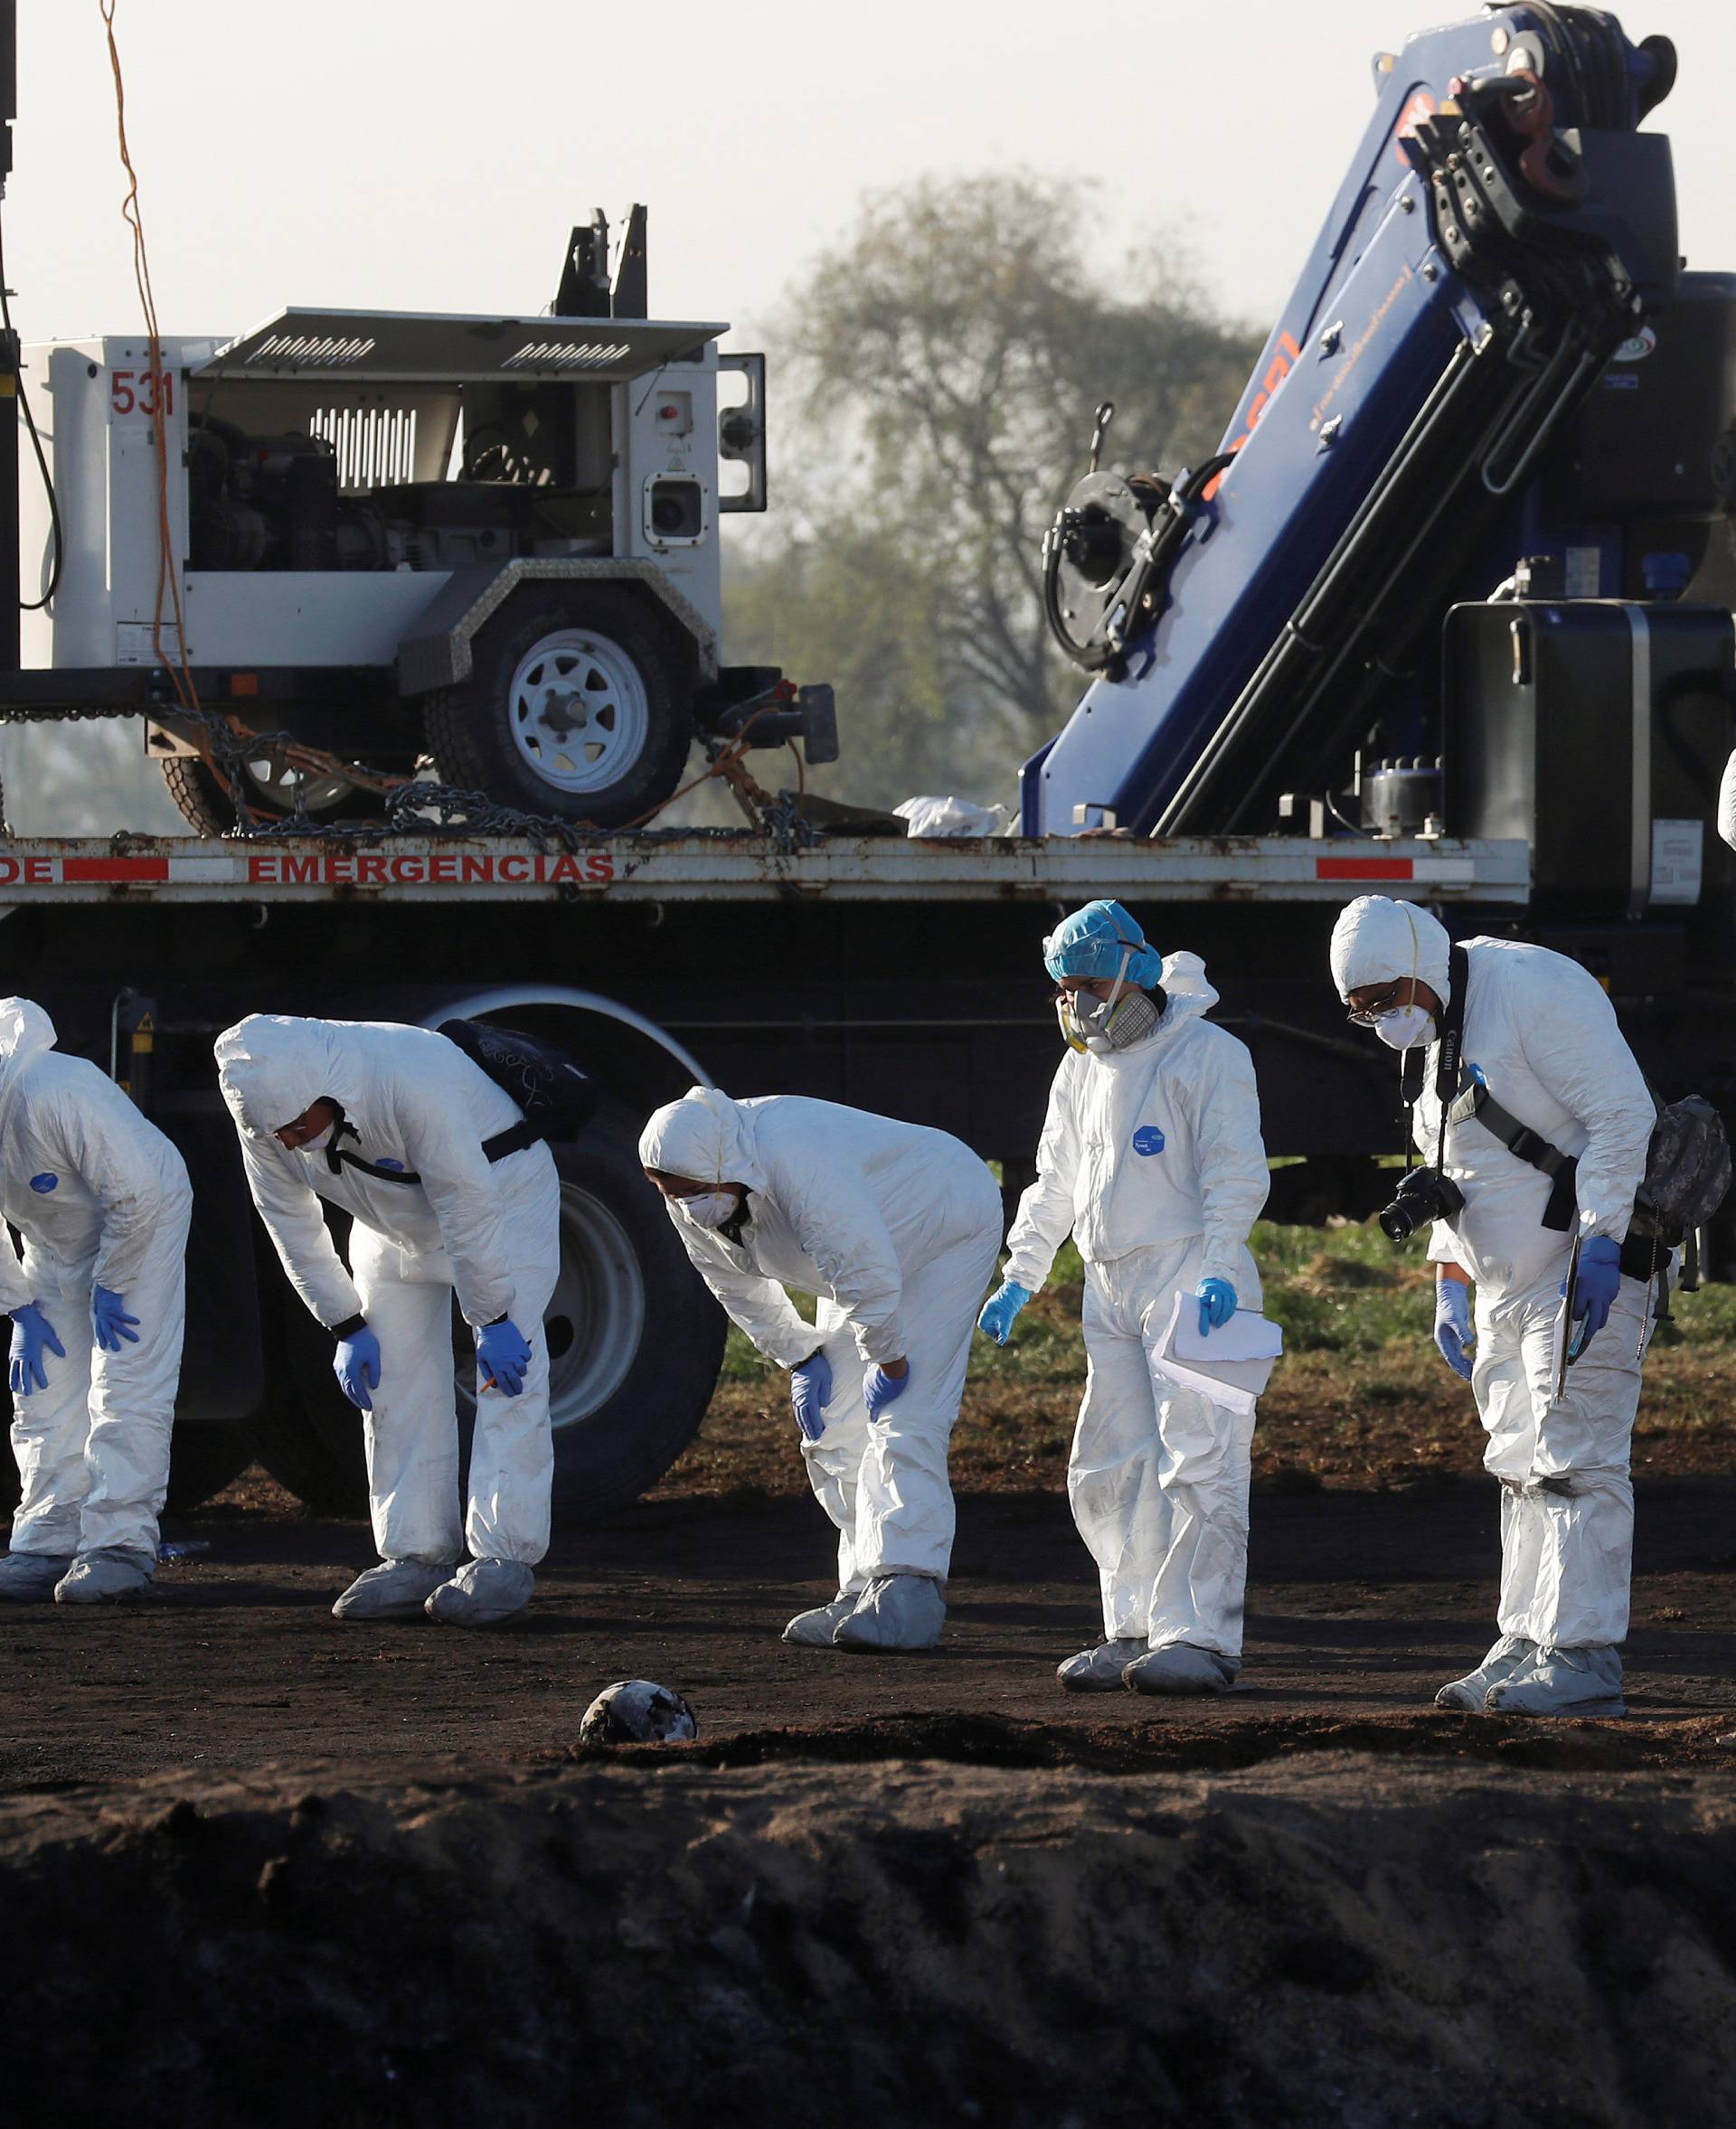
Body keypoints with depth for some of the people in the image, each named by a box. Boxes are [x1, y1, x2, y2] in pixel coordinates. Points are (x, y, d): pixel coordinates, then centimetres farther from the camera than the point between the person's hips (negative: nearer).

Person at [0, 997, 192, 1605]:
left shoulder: (54, 1094, -40)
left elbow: (138, 1191, -32)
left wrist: (110, 1286, -22)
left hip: (141, 1219, -7)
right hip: (54, 1243, 7)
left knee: (125, 1388, -13)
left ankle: (120, 1545, -14)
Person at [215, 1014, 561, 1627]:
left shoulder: (410, 1080, -41)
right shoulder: (269, 1118, -22)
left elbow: (467, 1209, -33)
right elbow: (292, 1229, -7)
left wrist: (492, 1320, -27)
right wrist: (346, 1328, -7)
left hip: (501, 1192, -6)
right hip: (396, 1222, 6)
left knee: (507, 1375, -14)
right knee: (397, 1380, -3)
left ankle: (503, 1558, -16)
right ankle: (417, 1556, 1)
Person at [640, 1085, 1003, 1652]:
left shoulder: (797, 1159, -41)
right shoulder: (690, 1199, -13)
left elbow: (869, 1273, -35)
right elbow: (739, 1286, 7)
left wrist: (888, 1360, -22)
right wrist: (797, 1355, 6)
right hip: (859, 1262, 9)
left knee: (904, 1423, -19)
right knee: (835, 1431, 2)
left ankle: (909, 1592, -23)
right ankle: (865, 1589, 7)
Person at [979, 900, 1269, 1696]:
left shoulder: (1207, 1056, -6)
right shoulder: (1080, 1069, 18)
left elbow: (1237, 1174, -12)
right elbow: (1055, 1183, 25)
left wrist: (1220, 1271, -22)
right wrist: (1020, 1277, 17)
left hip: (1190, 1278, -8)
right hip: (1112, 1290, 8)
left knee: (1196, 1462, -13)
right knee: (1107, 1473, 8)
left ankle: (1202, 1639, -15)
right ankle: (1138, 1631, 15)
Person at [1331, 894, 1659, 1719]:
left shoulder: (1532, 991, -16)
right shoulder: (1435, 1034, 14)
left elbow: (1622, 1116, -19)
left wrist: (1600, 1245, -23)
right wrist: (1449, 1283, 16)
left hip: (1588, 1273, -10)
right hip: (1509, 1282, 10)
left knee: (1574, 1462, -13)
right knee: (1521, 1469, 11)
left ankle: (1583, 1656, -13)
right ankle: (1526, 1648, 16)